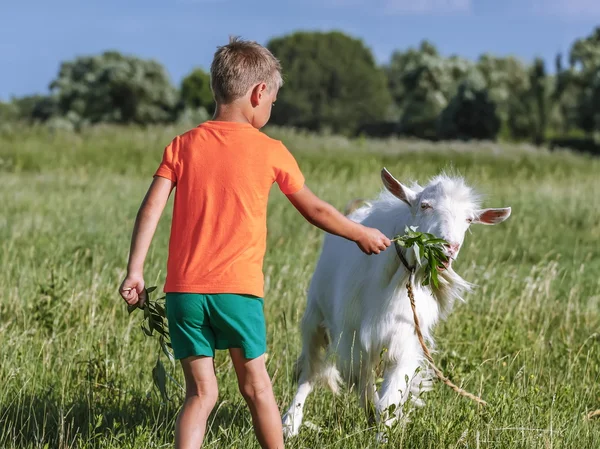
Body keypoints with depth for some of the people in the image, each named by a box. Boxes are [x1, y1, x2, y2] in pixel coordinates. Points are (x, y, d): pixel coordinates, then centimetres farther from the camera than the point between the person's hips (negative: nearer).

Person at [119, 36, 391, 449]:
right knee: (256, 385, 13)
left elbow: (151, 208, -4)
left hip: (183, 291, 2)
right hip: (237, 290, -2)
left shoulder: (182, 146, 7)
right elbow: (315, 210, 12)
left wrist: (135, 271, -6)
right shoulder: (271, 152, 1)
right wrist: (363, 234, 27)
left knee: (201, 392, 5)